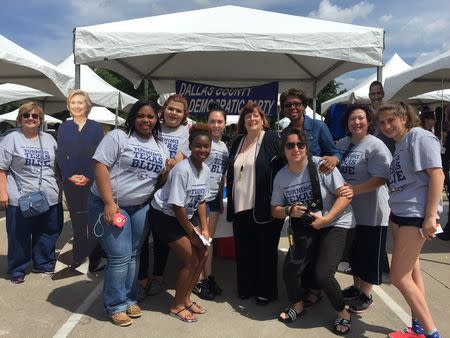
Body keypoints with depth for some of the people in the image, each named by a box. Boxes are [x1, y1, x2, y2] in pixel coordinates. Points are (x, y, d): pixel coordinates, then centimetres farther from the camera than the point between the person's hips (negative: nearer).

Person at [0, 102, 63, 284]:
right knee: (19, 238, 5)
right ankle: (17, 270, 23)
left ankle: (42, 264, 32)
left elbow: (58, 166, 19)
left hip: (50, 199, 5)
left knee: (48, 234, 13)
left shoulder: (49, 139, 12)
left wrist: (59, 188, 14)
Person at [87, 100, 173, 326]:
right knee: (120, 256, -5)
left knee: (133, 255, 13)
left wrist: (168, 171, -9)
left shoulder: (161, 147, 10)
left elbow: (161, 181, 15)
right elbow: (100, 166, -15)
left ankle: (129, 299, 29)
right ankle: (115, 306, 13)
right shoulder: (118, 136, -9)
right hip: (109, 205, -5)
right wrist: (109, 203, -21)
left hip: (140, 207, 6)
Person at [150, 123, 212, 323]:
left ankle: (185, 299, 26)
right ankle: (177, 306, 14)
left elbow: (200, 201, 7)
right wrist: (191, 233, -14)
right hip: (164, 217, -8)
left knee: (203, 254, 6)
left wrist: (204, 229, 1)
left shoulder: (205, 170, -1)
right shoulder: (182, 170, -26)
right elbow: (176, 206, -24)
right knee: (191, 260, -7)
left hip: (183, 218, 8)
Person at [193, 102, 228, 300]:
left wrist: (221, 198, 17)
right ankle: (199, 281, 11)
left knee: (209, 239, 15)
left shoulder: (224, 147, 12)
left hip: (214, 198, 7)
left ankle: (208, 277, 26)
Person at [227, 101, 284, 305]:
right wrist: (231, 202, 16)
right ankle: (247, 288, 28)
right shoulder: (237, 143, 14)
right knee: (244, 250, 12)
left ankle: (267, 291, 23)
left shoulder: (271, 140, -4)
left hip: (264, 208, -5)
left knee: (266, 250, 7)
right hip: (241, 207, 5)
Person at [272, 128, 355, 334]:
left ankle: (343, 313, 15)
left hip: (335, 224, -4)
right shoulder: (281, 177, -1)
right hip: (305, 228, 5)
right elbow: (275, 210, 6)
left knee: (323, 274, -17)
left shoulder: (320, 165, -16)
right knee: (290, 269, -6)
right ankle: (297, 305, 27)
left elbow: (345, 195, -15)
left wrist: (326, 219, -25)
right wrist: (290, 211, -16)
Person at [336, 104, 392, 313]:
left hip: (371, 212, -7)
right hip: (349, 210, 7)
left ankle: (366, 296, 24)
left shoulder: (375, 146, -14)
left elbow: (381, 178, -22)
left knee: (369, 255, 7)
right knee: (353, 251, 20)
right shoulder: (342, 144, 8)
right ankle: (356, 287, 39)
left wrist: (354, 189, -28)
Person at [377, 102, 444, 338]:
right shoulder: (399, 144, 16)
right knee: (411, 271, 14)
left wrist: (430, 217, -21)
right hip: (399, 214, 9)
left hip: (416, 215, -9)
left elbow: (437, 174, -17)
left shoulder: (419, 137, -10)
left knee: (398, 276, -5)